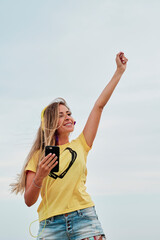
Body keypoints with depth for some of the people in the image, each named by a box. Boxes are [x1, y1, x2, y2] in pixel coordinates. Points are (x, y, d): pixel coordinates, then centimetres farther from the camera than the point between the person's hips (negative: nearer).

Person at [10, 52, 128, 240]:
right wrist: (39, 177, -13)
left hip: (83, 218, 1)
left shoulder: (80, 145, 13)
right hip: (51, 224, -1)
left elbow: (99, 106, 11)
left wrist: (120, 70, 10)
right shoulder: (39, 156, 10)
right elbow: (29, 201, 6)